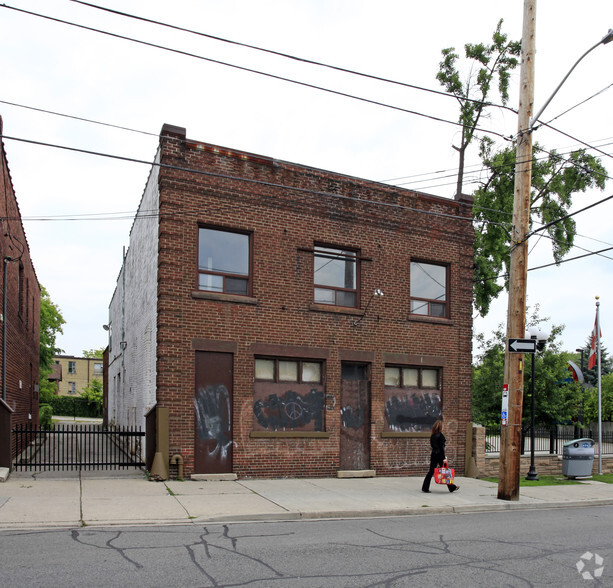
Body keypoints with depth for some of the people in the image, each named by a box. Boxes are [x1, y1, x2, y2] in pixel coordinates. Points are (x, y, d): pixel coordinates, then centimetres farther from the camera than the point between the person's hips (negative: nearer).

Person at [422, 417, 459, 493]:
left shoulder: (432, 436, 8)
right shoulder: (441, 435, -13)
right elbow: (442, 447, -16)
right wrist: (444, 458, -15)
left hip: (433, 455, 7)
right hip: (439, 455, -6)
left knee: (431, 471, 7)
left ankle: (425, 488, 3)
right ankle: (452, 487, 18)